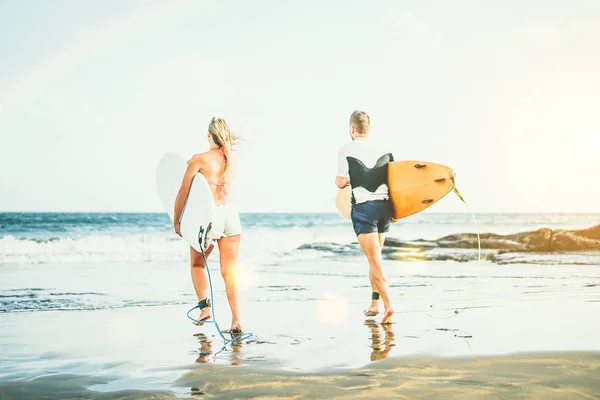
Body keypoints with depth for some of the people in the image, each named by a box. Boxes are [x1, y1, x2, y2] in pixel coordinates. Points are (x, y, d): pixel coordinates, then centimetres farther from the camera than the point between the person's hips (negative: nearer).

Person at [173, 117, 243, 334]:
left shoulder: (199, 159, -5)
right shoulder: (233, 162, 12)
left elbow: (183, 192, -5)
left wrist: (176, 220, 6)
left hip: (210, 215, -4)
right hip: (231, 213, 4)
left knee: (197, 264, 20)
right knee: (229, 272, 6)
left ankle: (205, 307, 7)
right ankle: (236, 320, -4)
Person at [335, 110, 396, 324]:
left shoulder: (346, 150, -4)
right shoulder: (383, 150, 10)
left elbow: (341, 183, -8)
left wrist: (342, 180, 15)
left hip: (363, 207, -5)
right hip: (384, 205, 5)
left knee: (374, 260, -5)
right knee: (375, 257, 17)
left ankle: (388, 304, -15)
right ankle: (374, 304, 21)